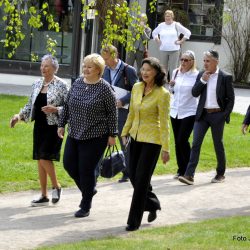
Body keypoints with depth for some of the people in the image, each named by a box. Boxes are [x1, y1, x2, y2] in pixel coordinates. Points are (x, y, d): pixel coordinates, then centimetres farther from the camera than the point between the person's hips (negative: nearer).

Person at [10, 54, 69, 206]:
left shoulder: (61, 85, -7)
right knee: (40, 160, 7)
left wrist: (55, 109, -22)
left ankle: (56, 186, 10)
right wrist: (19, 116, 2)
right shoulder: (37, 84, 10)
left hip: (53, 127, -6)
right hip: (39, 126, 6)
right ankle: (44, 196, 14)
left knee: (45, 158, -13)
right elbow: (30, 105, 16)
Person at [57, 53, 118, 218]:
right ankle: (89, 189, 31)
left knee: (86, 170, -3)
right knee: (69, 164, 6)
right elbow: (67, 105, 14)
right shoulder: (77, 83, 5)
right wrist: (62, 124, 11)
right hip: (74, 134, 6)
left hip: (95, 137, -6)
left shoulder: (104, 88, -11)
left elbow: (112, 113, -8)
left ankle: (85, 207, 11)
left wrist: (112, 134, -9)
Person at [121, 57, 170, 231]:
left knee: (141, 179, -5)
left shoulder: (162, 94, -14)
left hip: (152, 140, -7)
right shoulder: (137, 88, 4)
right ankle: (152, 204, 35)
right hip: (136, 137, 7)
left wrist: (165, 148, -13)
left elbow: (164, 123, -13)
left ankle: (134, 221, 4)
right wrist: (125, 133, 14)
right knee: (133, 176, 11)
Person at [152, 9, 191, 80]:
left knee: (173, 69, -6)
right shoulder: (161, 25, 10)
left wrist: (181, 42, -2)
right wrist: (157, 41, 12)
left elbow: (188, 33, 2)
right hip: (163, 50, 3)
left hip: (174, 50, -3)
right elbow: (154, 33, 27)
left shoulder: (176, 25, 1)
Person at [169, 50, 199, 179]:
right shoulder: (176, 72, 8)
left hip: (189, 112, -6)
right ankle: (181, 170, 18)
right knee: (177, 141, 8)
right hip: (175, 111, 6)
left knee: (182, 140, -12)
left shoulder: (196, 75, -9)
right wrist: (171, 86, 1)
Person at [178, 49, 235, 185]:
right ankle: (189, 175, -10)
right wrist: (202, 81, -12)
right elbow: (194, 93, 1)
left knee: (218, 144, 9)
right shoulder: (201, 75, 6)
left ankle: (220, 174, 24)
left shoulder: (225, 77, -5)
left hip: (217, 115, -3)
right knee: (196, 143, -5)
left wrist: (225, 115, -10)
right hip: (202, 114, 3)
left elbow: (230, 99, -2)